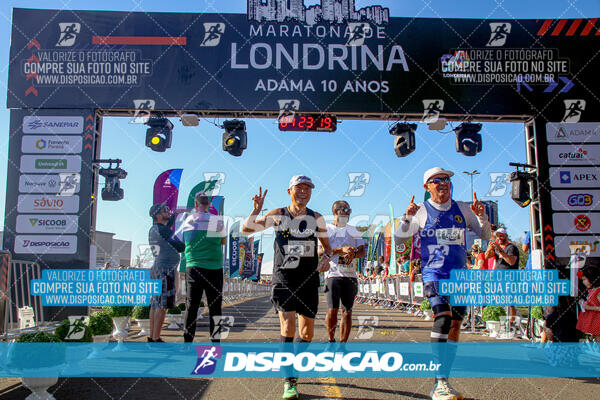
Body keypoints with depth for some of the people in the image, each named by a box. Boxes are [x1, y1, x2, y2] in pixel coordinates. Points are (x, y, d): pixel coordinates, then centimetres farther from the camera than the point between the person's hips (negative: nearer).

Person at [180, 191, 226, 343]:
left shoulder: (186, 221, 4)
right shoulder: (217, 220, -3)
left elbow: (181, 246, 13)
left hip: (192, 268, 2)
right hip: (214, 268, -2)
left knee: (191, 306, 8)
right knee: (215, 306, 5)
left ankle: (187, 340, 13)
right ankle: (215, 339, 8)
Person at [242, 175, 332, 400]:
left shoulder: (316, 218, 7)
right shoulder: (277, 215, 2)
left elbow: (326, 245, 16)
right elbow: (247, 229, 1)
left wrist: (326, 258, -6)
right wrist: (256, 209, -16)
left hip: (309, 281, 3)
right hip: (283, 279, -2)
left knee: (307, 332, 6)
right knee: (288, 326, -15)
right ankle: (289, 381, -3)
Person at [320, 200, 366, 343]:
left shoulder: (353, 230, 19)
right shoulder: (326, 229, 5)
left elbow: (362, 251, 11)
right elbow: (320, 251, -9)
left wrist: (353, 254, -12)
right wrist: (342, 249, -21)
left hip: (350, 275, 4)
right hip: (333, 275, -4)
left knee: (347, 311, 2)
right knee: (332, 311, -9)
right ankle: (331, 339, 13)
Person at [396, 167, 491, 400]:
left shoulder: (462, 209, 11)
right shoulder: (422, 210, 2)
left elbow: (484, 236, 14)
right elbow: (399, 238, -2)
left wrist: (482, 216, -4)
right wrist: (407, 217, -18)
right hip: (434, 273, -4)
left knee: (455, 326, 5)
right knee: (443, 315, -26)